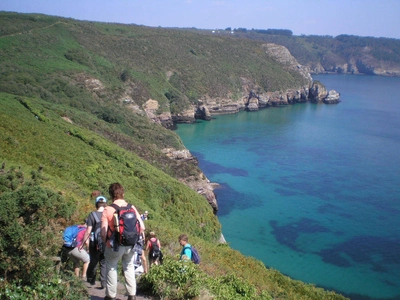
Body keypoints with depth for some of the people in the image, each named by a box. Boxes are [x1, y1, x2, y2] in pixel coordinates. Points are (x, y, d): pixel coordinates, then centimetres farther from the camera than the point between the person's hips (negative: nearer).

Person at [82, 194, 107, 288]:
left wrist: (85, 240, 2)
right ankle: (104, 283, 7)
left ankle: (91, 280, 31)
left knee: (93, 262, 16)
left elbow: (88, 231, -11)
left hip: (95, 243, -1)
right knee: (104, 263, 12)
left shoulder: (92, 214, -9)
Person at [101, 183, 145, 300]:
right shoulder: (132, 208, -5)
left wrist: (106, 242, 3)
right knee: (129, 267, 21)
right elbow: (142, 228, -5)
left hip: (114, 246, -3)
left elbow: (103, 233, -16)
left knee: (111, 269, 18)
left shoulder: (108, 210, -14)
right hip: (130, 245, 3)